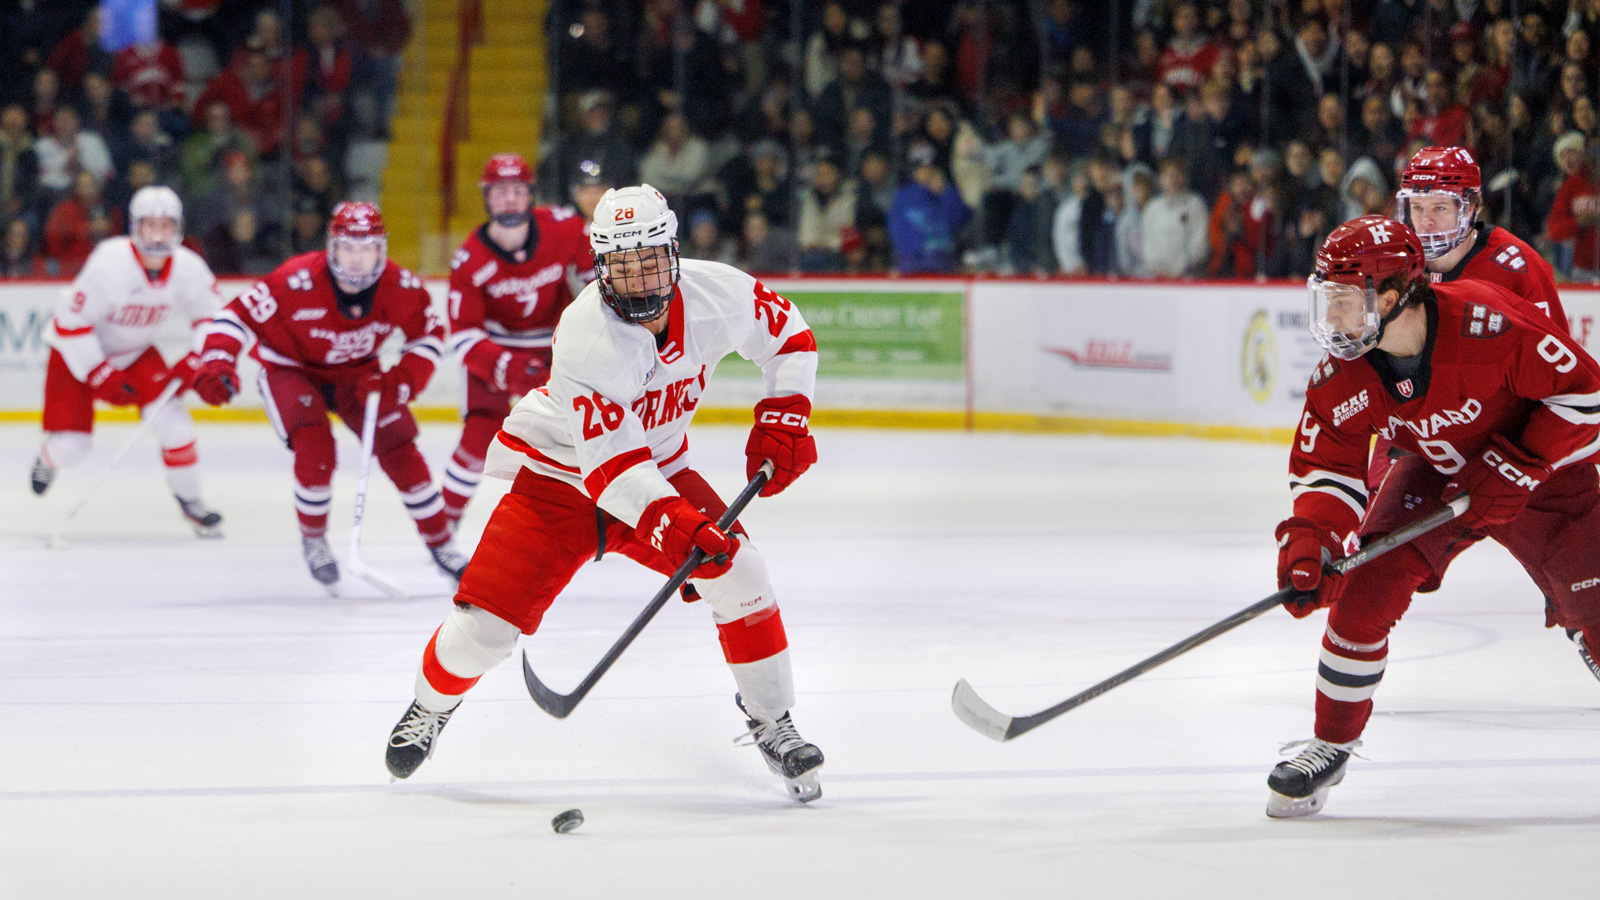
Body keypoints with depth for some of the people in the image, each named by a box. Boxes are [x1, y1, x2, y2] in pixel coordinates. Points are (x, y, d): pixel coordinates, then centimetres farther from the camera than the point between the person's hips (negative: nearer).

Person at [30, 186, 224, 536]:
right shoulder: (110, 263, -32)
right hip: (77, 351, -4)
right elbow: (71, 322, -27)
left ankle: (188, 498, 7)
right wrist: (100, 376, -27)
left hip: (135, 351, 4)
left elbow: (211, 317, -2)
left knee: (172, 421, -15)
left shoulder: (188, 268, -17)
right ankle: (50, 457, 33)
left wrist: (192, 362, -17)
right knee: (70, 447, -7)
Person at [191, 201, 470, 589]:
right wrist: (216, 363, -42)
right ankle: (313, 539, 0)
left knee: (400, 451, -6)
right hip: (291, 368, -3)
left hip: (356, 373, 3)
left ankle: (441, 545, 10)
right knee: (315, 448, -26)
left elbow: (430, 335, -6)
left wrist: (399, 381, -19)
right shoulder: (297, 281, -33)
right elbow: (239, 315, -27)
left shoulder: (401, 288, -21)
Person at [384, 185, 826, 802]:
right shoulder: (587, 337, -33)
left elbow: (789, 336, 4)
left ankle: (771, 722, 4)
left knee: (738, 573, -15)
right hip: (559, 471, -4)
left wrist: (783, 421, -9)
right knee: (489, 622, -11)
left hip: (657, 466, 4)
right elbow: (609, 462, -36)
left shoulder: (716, 294, -17)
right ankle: (430, 707, 22)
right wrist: (675, 525, -47)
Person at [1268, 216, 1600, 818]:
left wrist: (1516, 470, -28)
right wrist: (1308, 540, -29)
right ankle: (1330, 745, 4)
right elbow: (1326, 464, -12)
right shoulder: (1343, 373, -19)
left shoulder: (1488, 324, -35)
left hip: (1541, 474, -3)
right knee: (1364, 592, -12)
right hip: (1436, 475, 4)